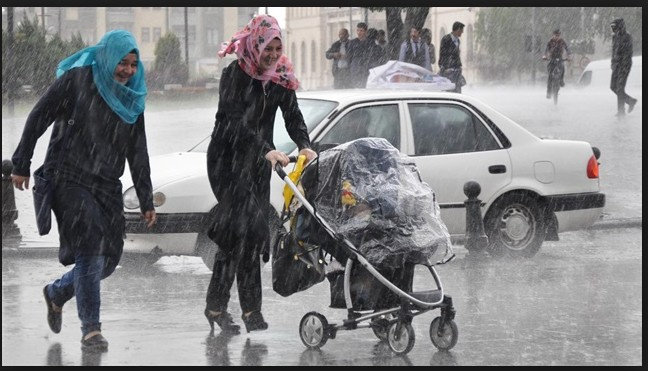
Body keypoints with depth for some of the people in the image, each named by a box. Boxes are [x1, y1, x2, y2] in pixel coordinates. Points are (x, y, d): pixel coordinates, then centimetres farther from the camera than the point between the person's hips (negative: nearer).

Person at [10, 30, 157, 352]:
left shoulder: (132, 98, 10)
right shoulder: (77, 80, -7)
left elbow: (138, 154, 14)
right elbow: (38, 118, -4)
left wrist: (146, 201, 12)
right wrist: (21, 165, -5)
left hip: (107, 186, 6)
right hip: (70, 180, -6)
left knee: (106, 260, 5)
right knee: (91, 252, -16)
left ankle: (56, 293, 32)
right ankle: (90, 329, -9)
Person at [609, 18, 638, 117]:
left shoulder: (627, 37, -12)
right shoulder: (615, 37, 13)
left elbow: (628, 53, -16)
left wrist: (624, 67, -22)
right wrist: (613, 64, 18)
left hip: (624, 64, -9)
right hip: (616, 64, 9)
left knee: (620, 87, -8)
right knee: (613, 87, 7)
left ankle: (621, 110, -1)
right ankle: (631, 101, 21)